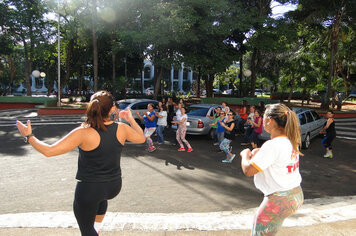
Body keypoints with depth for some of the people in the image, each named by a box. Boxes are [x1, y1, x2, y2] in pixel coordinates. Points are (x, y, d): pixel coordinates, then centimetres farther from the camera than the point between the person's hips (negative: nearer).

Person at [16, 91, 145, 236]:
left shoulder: (84, 133, -23)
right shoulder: (122, 129, -13)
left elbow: (49, 151, -21)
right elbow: (141, 138, 6)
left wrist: (29, 136, -5)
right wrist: (131, 119, 18)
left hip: (89, 189, -4)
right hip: (114, 186, 4)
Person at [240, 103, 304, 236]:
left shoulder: (272, 145, -25)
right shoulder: (291, 140, 2)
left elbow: (248, 171, -23)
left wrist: (245, 154, -4)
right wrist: (259, 152, 3)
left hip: (280, 200, -9)